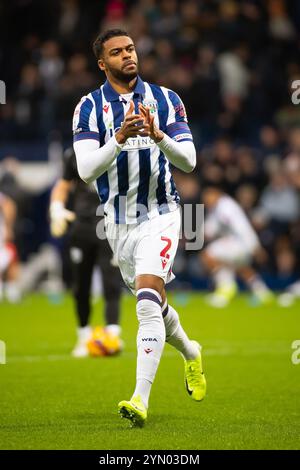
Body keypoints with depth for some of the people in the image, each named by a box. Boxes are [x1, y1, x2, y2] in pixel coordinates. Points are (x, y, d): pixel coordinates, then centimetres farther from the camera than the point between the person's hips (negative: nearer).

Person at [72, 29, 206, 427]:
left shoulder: (165, 100, -1)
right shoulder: (89, 108, -3)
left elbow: (188, 160, -7)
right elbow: (86, 170, -14)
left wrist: (159, 136, -26)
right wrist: (119, 138, -29)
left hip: (160, 215, -2)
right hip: (119, 222, 3)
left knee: (148, 301, -20)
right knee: (152, 305, 16)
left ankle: (141, 399, -23)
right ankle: (190, 352, 47)